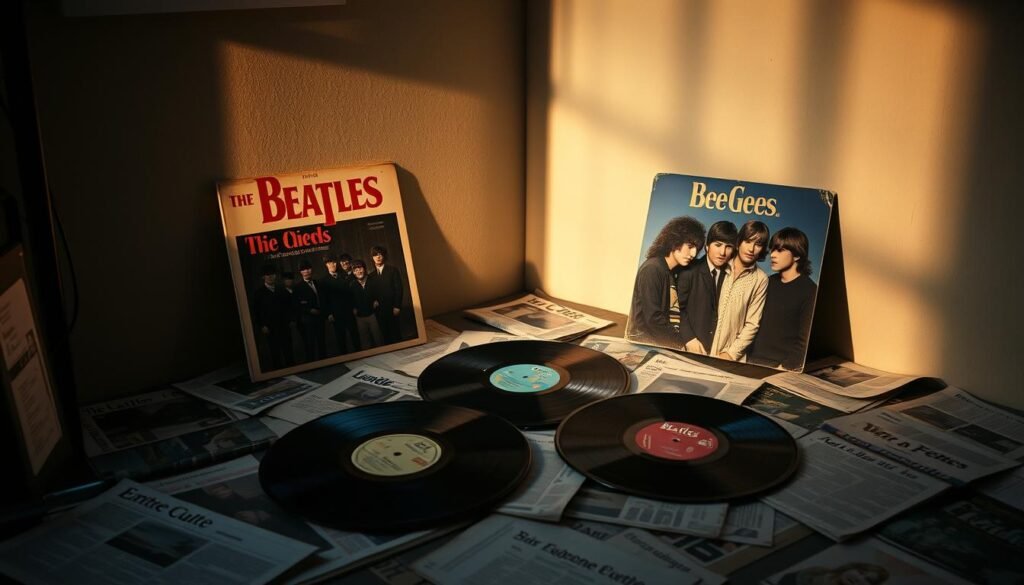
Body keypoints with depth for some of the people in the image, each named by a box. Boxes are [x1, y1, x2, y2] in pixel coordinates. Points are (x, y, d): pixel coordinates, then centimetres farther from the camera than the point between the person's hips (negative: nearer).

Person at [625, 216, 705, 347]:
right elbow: (652, 318, -18)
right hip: (643, 340, -7)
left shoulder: (670, 272, 10)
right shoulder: (652, 269, -14)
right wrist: (682, 341, -14)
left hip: (658, 340, 7)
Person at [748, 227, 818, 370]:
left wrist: (785, 368, -17)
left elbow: (805, 341, -13)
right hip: (754, 361, 6)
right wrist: (749, 355, 3)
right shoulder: (770, 282, 9)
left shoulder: (809, 290, -10)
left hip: (781, 367, -5)